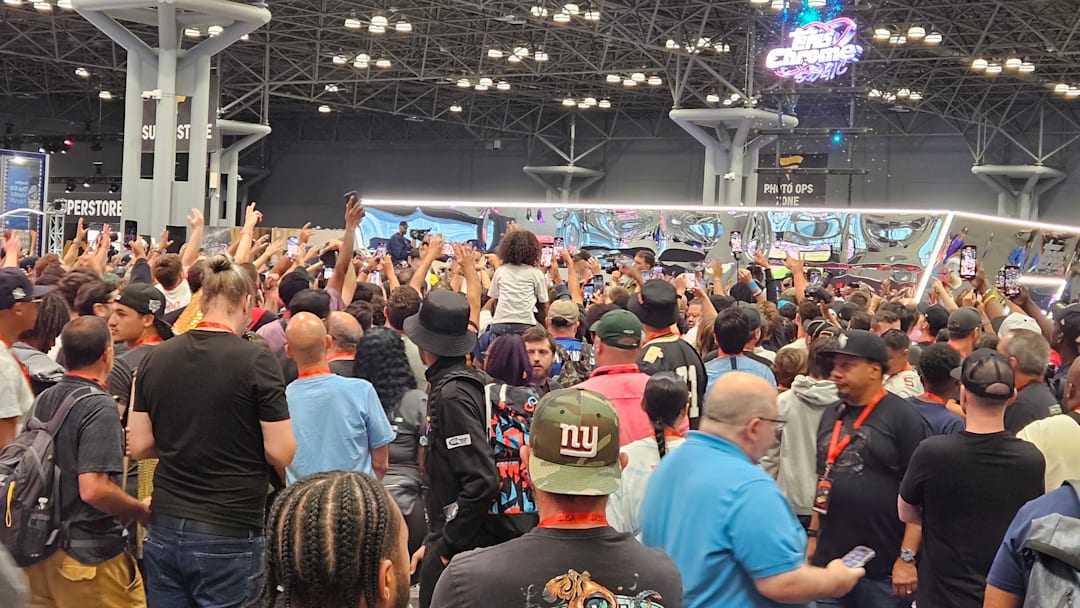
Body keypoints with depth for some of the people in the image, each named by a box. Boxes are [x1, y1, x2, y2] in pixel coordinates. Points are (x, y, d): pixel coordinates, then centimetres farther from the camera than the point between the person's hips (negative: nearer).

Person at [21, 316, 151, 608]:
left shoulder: (44, 400, 6)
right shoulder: (99, 406, -19)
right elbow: (93, 489, -26)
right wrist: (141, 511, -11)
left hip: (41, 547, 8)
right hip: (89, 554, -8)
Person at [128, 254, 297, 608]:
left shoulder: (157, 357, 2)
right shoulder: (256, 360, -13)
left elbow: (138, 446, 6)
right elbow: (280, 452, -13)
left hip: (165, 529, 5)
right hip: (229, 538, -5)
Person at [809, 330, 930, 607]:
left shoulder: (903, 417, -9)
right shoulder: (831, 415, 11)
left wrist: (908, 557, -17)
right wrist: (813, 535, 16)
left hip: (884, 567, -6)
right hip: (830, 560, 6)